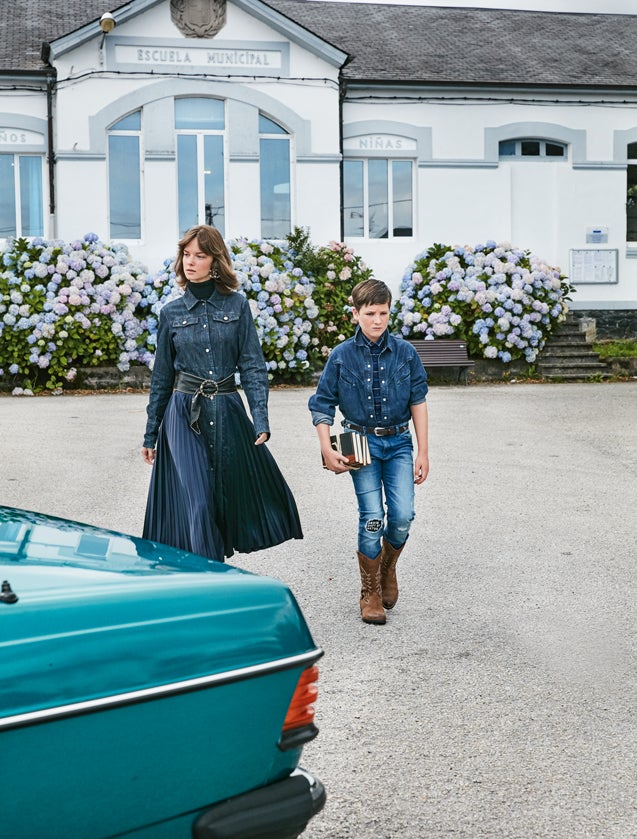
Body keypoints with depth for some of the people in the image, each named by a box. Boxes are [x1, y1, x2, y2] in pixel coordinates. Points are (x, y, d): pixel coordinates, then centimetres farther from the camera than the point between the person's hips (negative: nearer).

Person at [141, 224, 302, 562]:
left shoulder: (237, 305, 2)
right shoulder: (171, 312, 4)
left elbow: (252, 365, -1)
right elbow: (161, 377, 10)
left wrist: (260, 420, -12)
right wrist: (150, 434, 11)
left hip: (228, 411, 1)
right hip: (185, 415, 0)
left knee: (235, 498, 6)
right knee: (197, 505, -8)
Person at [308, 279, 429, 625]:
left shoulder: (405, 352, -1)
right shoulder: (341, 356, -4)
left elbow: (418, 402, 4)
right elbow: (322, 405, 2)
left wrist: (423, 453, 2)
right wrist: (327, 450, -7)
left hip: (399, 443, 1)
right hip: (362, 443, -1)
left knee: (402, 516, -10)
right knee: (372, 518, -8)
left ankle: (388, 569, 22)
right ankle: (370, 592, 11)